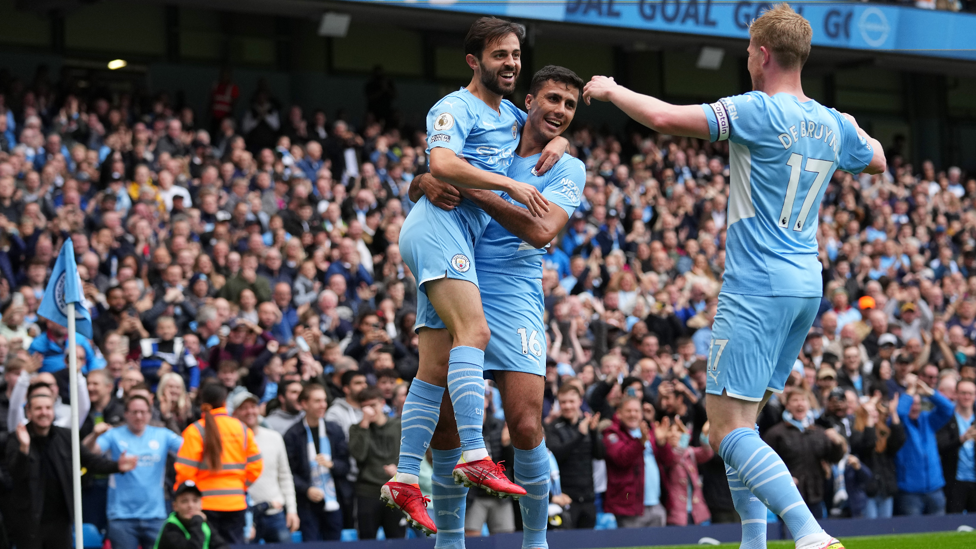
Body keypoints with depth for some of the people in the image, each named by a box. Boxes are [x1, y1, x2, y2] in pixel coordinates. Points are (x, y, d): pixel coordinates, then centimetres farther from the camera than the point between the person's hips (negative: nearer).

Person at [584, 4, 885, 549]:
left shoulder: (758, 111, -13)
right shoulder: (832, 124, 9)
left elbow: (667, 118, -20)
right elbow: (877, 160, 30)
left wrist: (612, 90, -2)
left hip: (758, 289, -8)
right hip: (807, 285, 8)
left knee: (729, 428, -9)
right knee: (742, 420, 18)